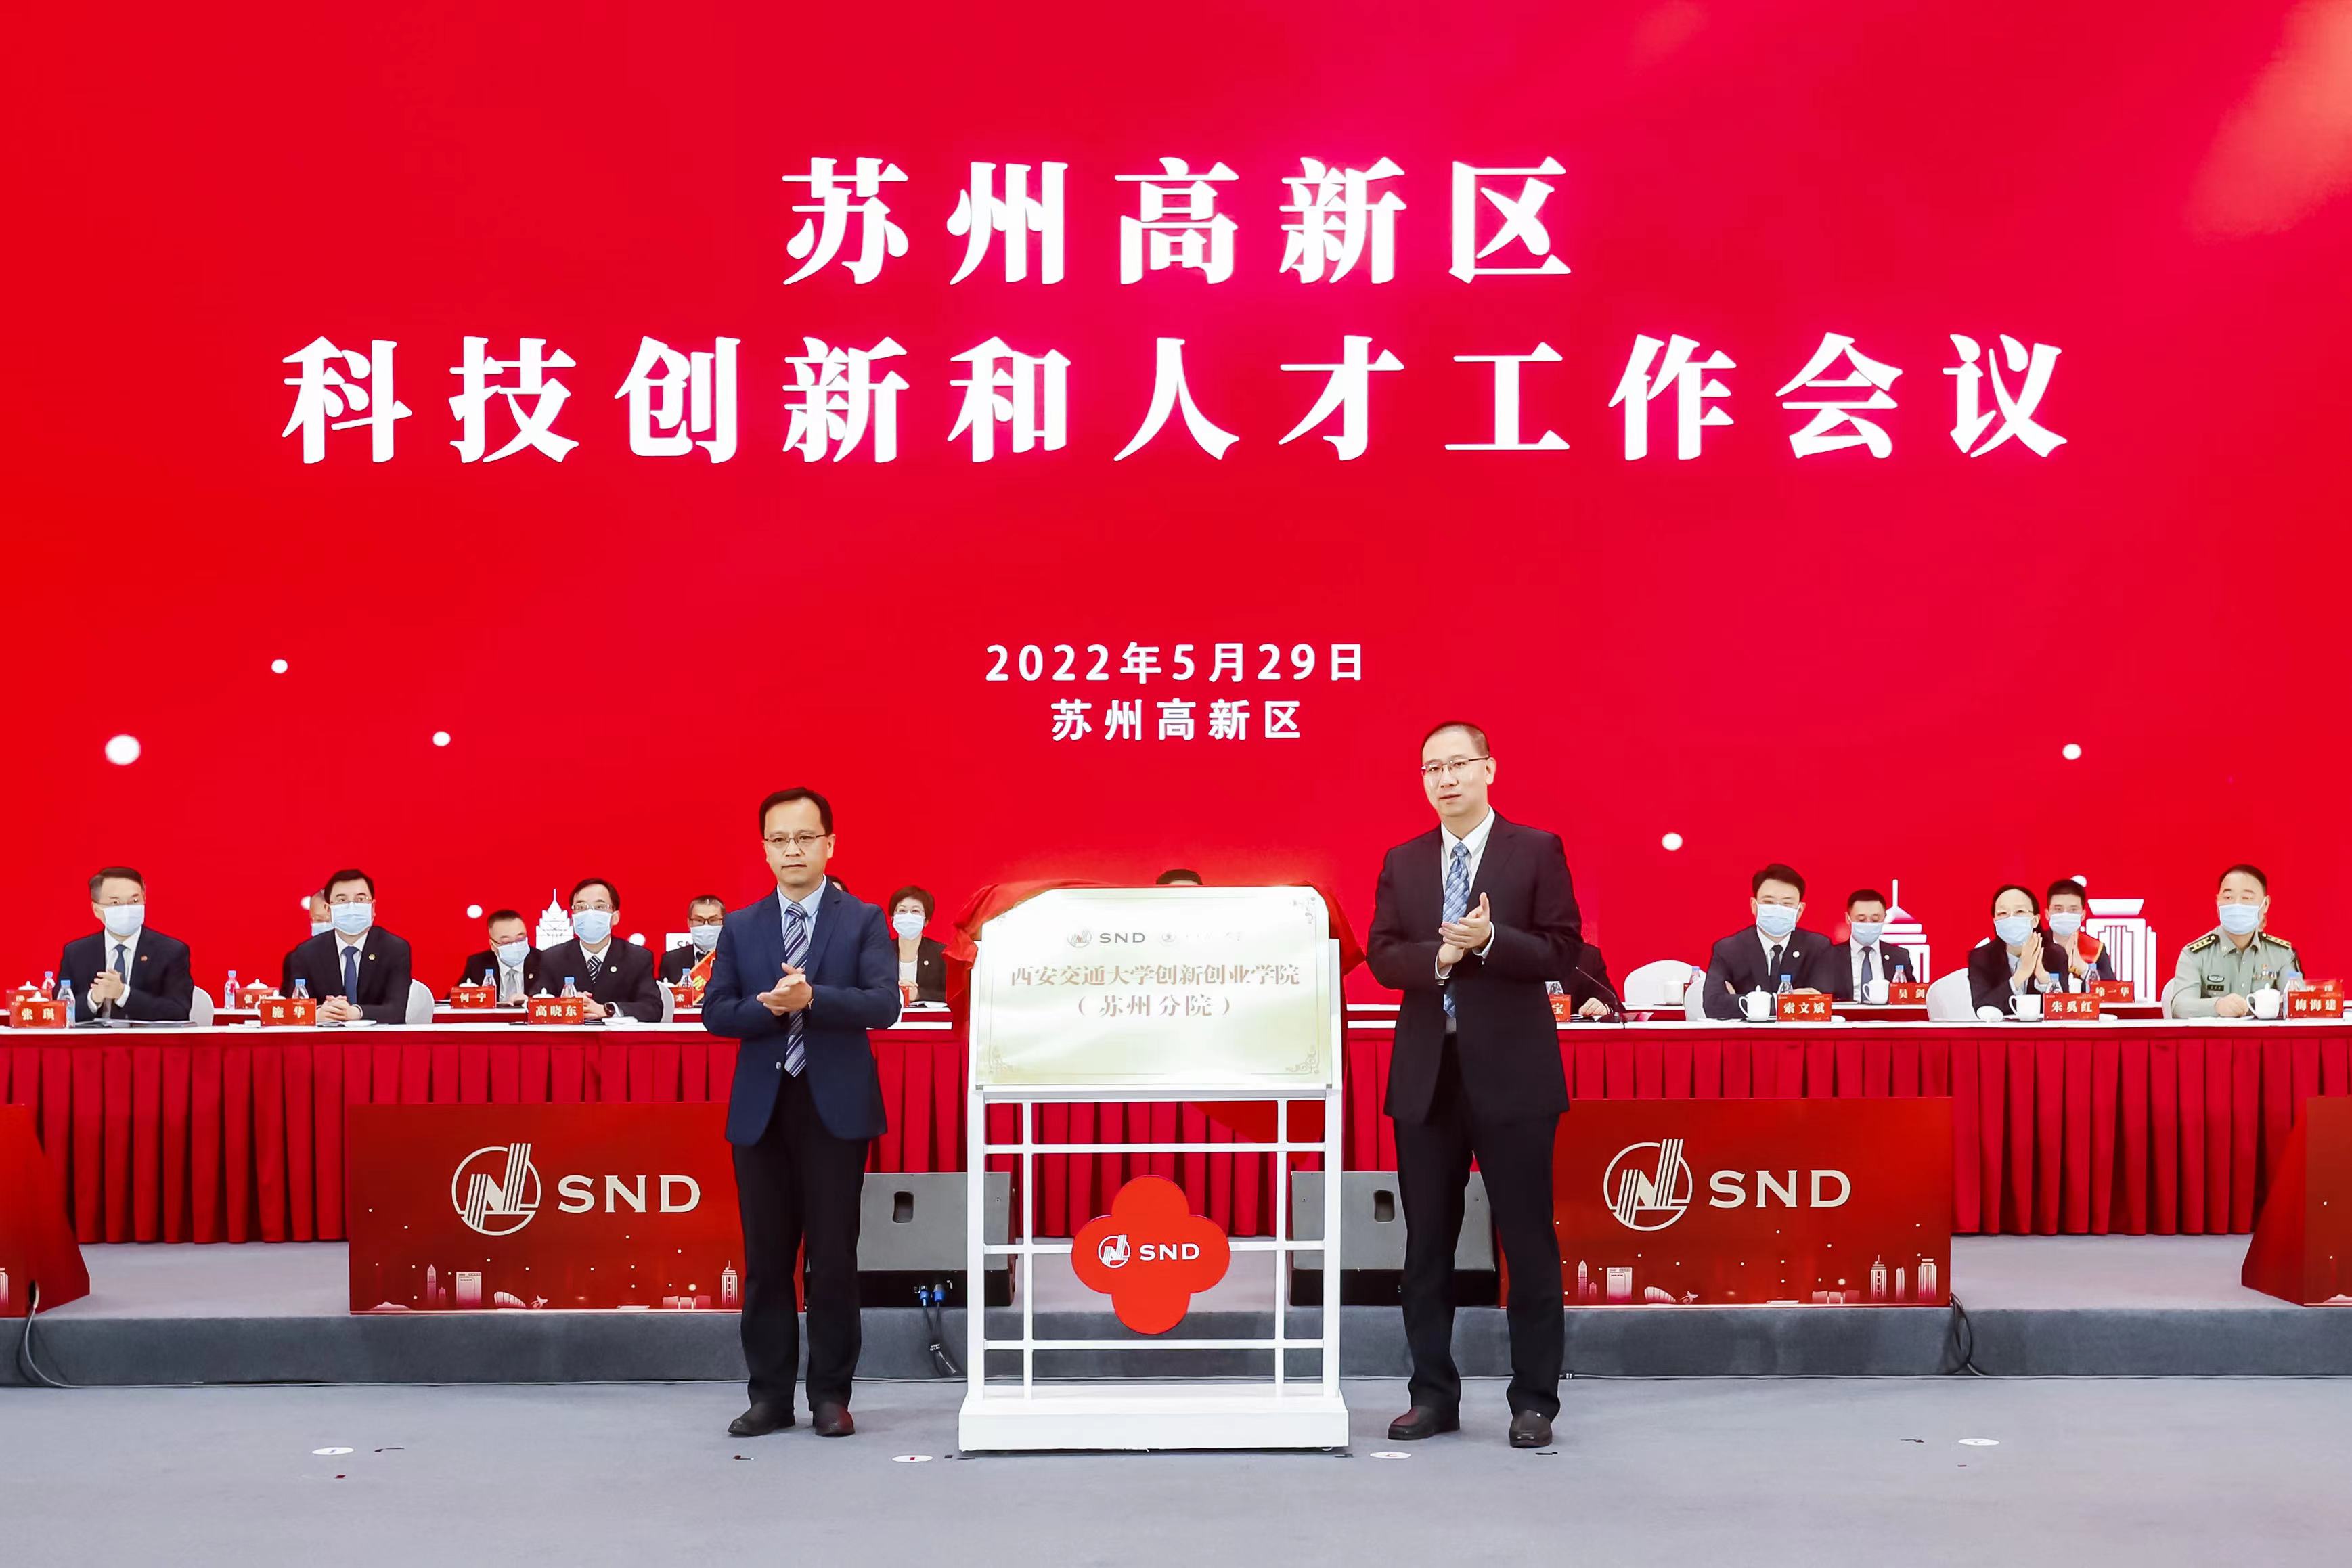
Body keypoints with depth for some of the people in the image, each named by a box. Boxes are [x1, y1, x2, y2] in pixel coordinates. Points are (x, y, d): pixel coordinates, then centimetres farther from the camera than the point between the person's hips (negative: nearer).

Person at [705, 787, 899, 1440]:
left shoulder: (863, 922, 1)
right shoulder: (740, 928, 10)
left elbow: (884, 1004, -11)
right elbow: (715, 1012, 3)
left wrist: (811, 999, -23)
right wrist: (771, 1007, -15)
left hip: (836, 1107, -2)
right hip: (760, 1109, 3)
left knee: (834, 1257, 1)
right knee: (766, 1258, 6)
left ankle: (831, 1395, 11)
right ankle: (769, 1396, 14)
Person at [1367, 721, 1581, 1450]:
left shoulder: (1537, 850, 0)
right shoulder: (1402, 862, 11)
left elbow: (1563, 950, -5)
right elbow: (1381, 954, 5)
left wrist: (1489, 941, -18)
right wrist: (1437, 955, -13)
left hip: (1511, 1069, -4)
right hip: (1425, 1071, 4)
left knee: (1528, 1241, 1)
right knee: (1427, 1244, 8)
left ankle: (1534, 1402, 10)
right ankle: (1433, 1395, 18)